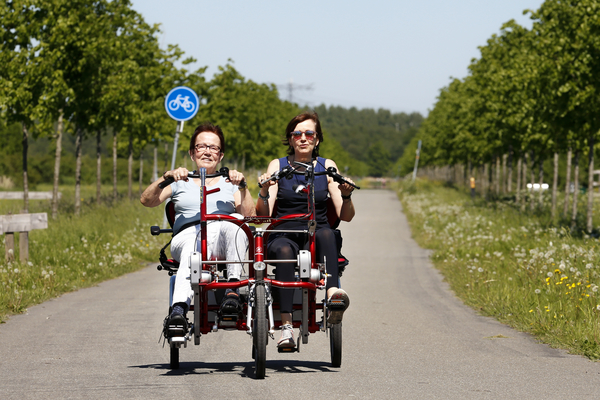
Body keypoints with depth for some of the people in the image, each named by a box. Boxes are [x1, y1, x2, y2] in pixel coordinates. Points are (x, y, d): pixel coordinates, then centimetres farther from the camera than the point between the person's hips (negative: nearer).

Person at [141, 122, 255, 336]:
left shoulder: (228, 184, 29)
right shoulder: (181, 183, 27)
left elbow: (249, 215, 12)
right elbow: (147, 201, 10)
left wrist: (242, 187, -3)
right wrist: (165, 178, -7)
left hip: (224, 241, 1)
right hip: (186, 236, -1)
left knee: (233, 222, -37)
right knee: (193, 248, -41)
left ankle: (233, 289, -44)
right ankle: (178, 309, -62)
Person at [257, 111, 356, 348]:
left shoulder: (327, 167, 11)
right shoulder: (278, 166, 9)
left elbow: (345, 216, 4)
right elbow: (263, 214, 0)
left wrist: (346, 196, -16)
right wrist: (264, 192, -19)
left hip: (315, 239, 1)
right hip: (283, 236, -1)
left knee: (326, 232, -34)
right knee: (284, 251, -35)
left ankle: (333, 294, -55)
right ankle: (286, 326, -43)